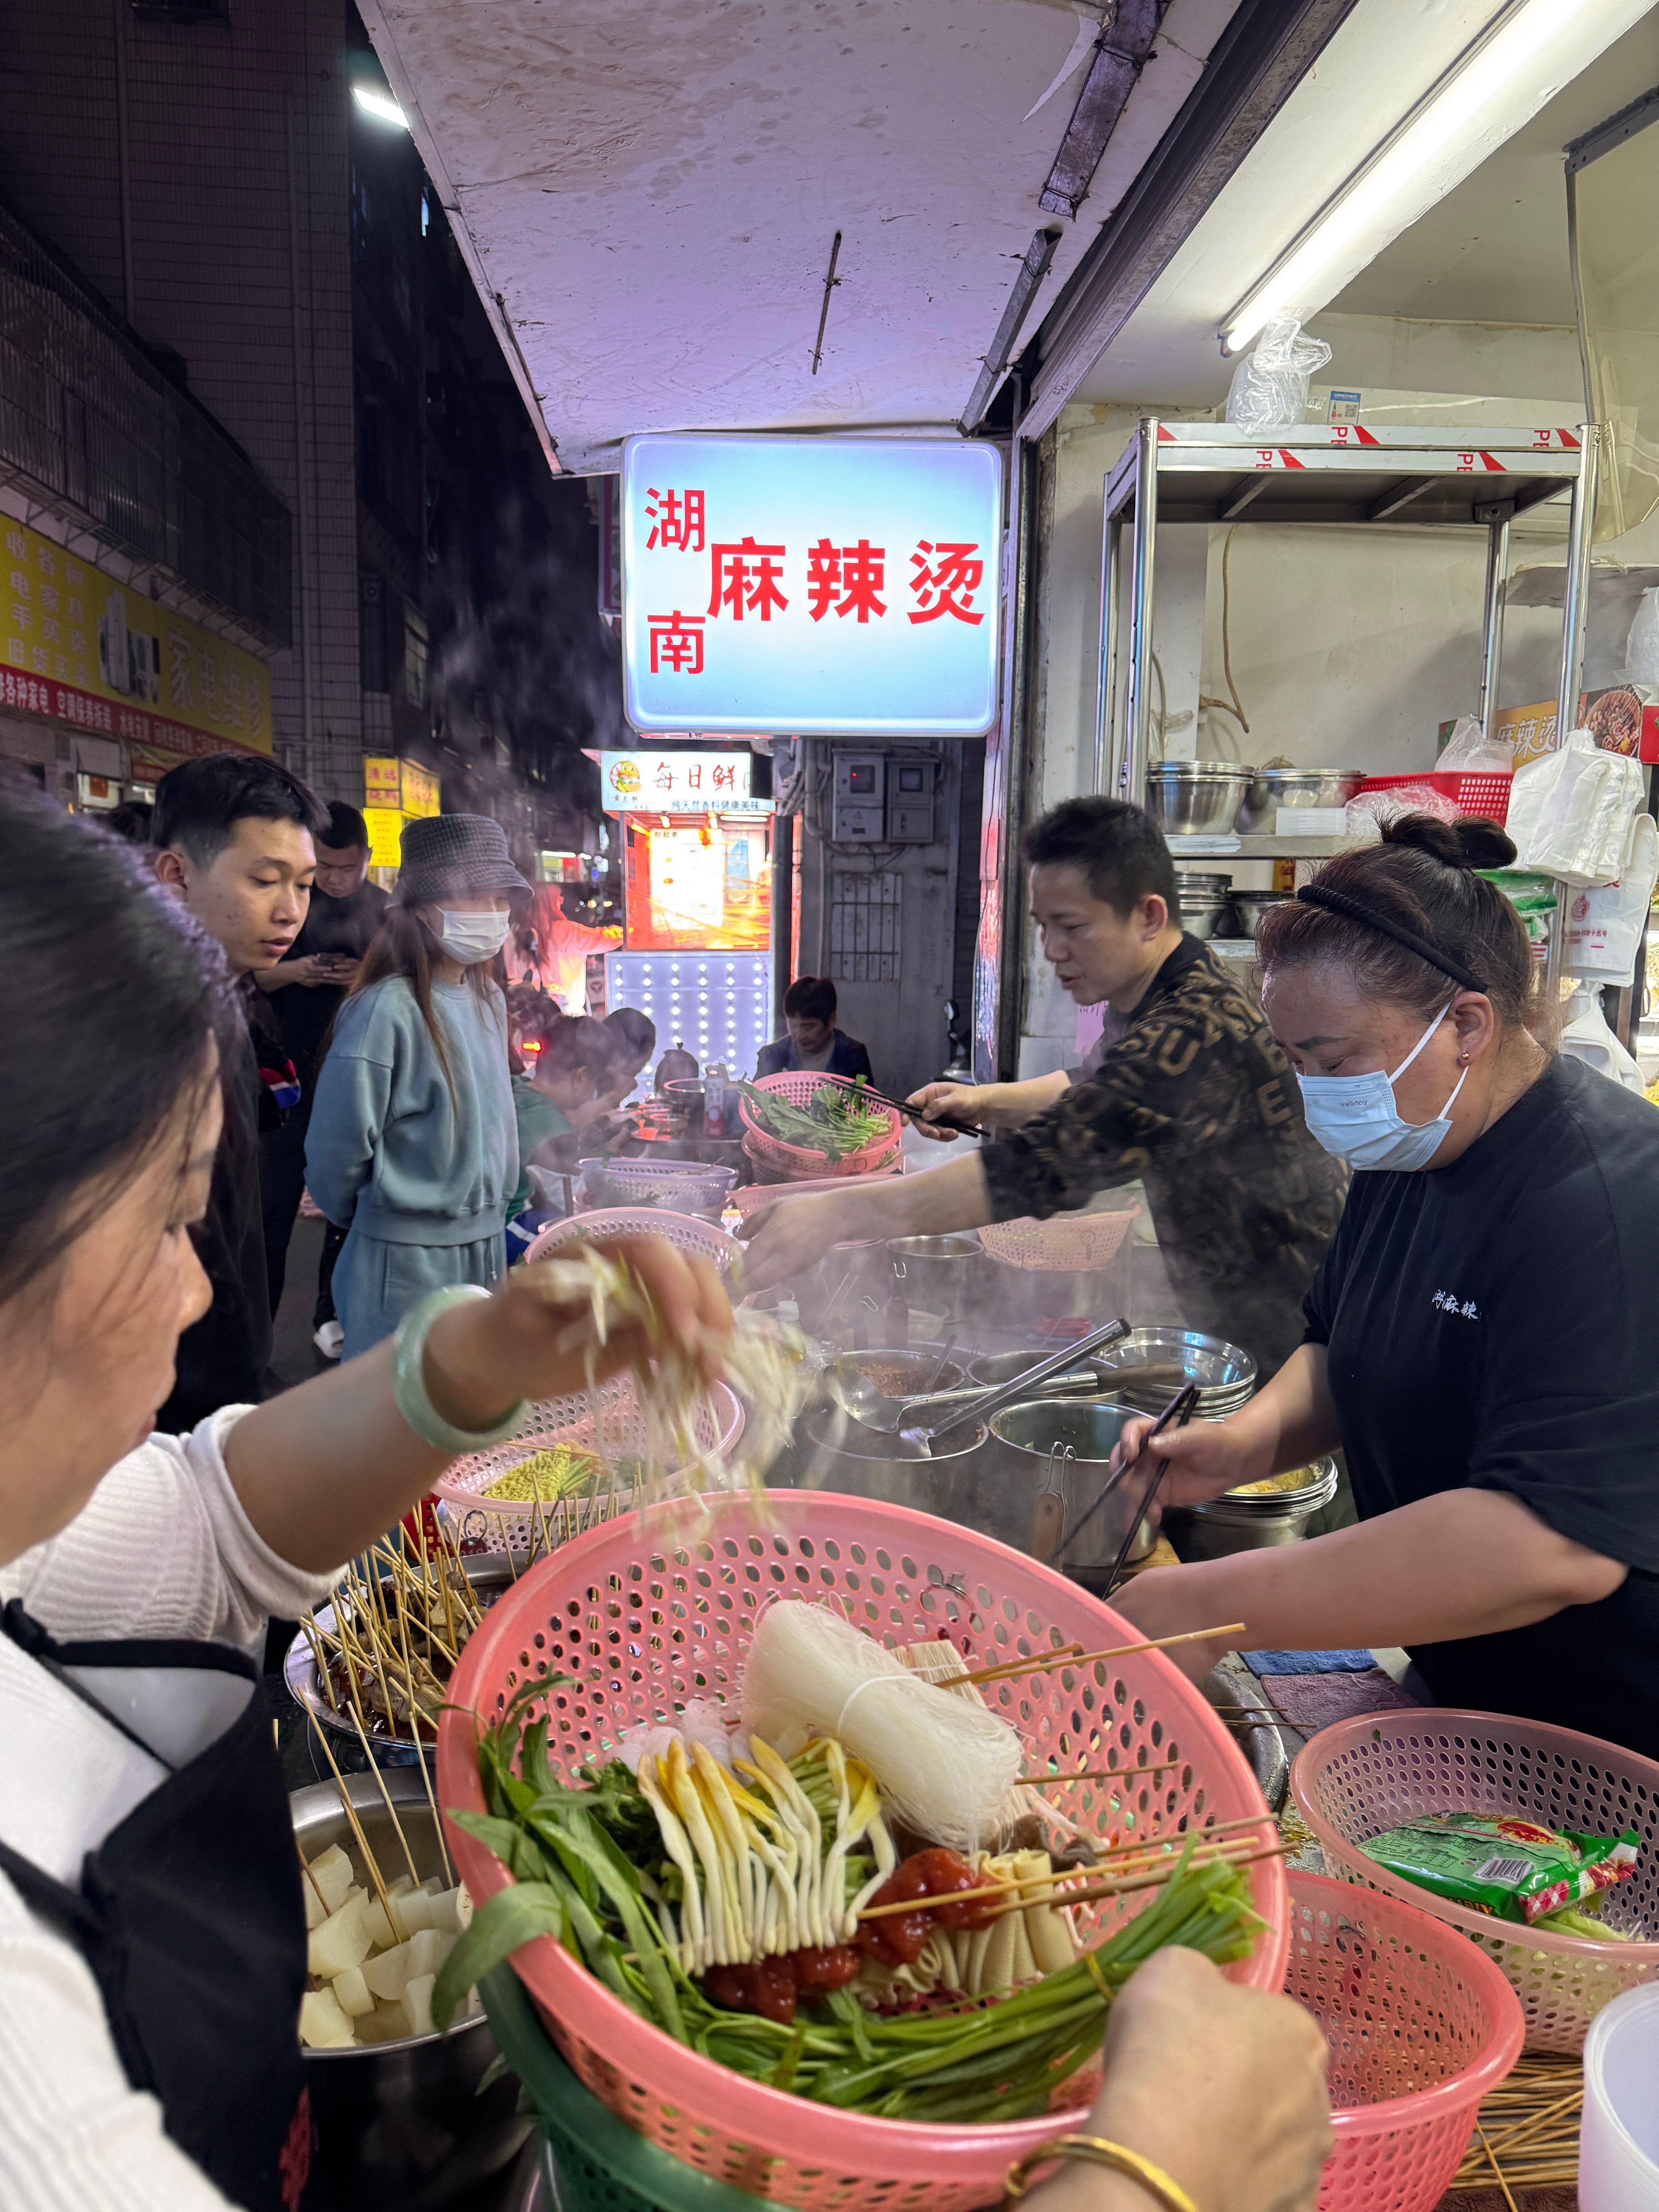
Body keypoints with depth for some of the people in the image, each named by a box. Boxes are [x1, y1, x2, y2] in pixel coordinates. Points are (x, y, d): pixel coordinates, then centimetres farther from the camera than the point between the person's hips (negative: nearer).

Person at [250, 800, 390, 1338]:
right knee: (274, 1199, 1)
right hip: (291, 1071, -1)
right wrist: (292, 972, -15)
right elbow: (252, 976, 6)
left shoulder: (388, 910, 5)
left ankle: (333, 1315, 21)